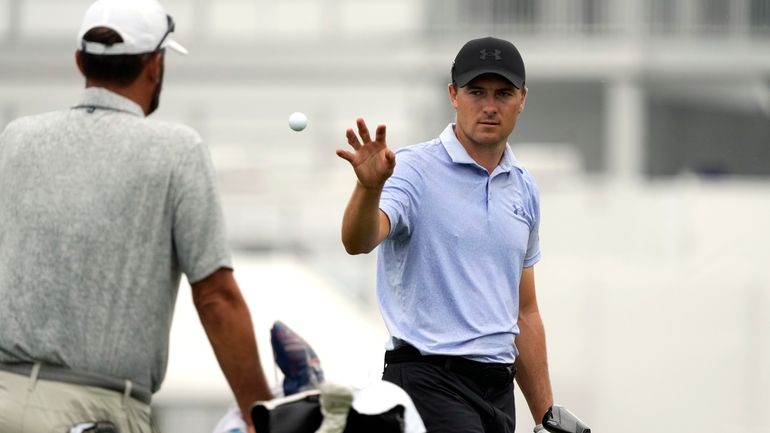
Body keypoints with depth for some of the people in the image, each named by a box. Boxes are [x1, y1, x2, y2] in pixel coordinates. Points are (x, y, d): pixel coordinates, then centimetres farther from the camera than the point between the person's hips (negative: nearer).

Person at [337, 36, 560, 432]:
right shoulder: (415, 170, -5)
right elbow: (358, 242, -24)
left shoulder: (524, 189, 16)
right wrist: (370, 186, -45)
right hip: (428, 380, -7)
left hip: (498, 386, 7)